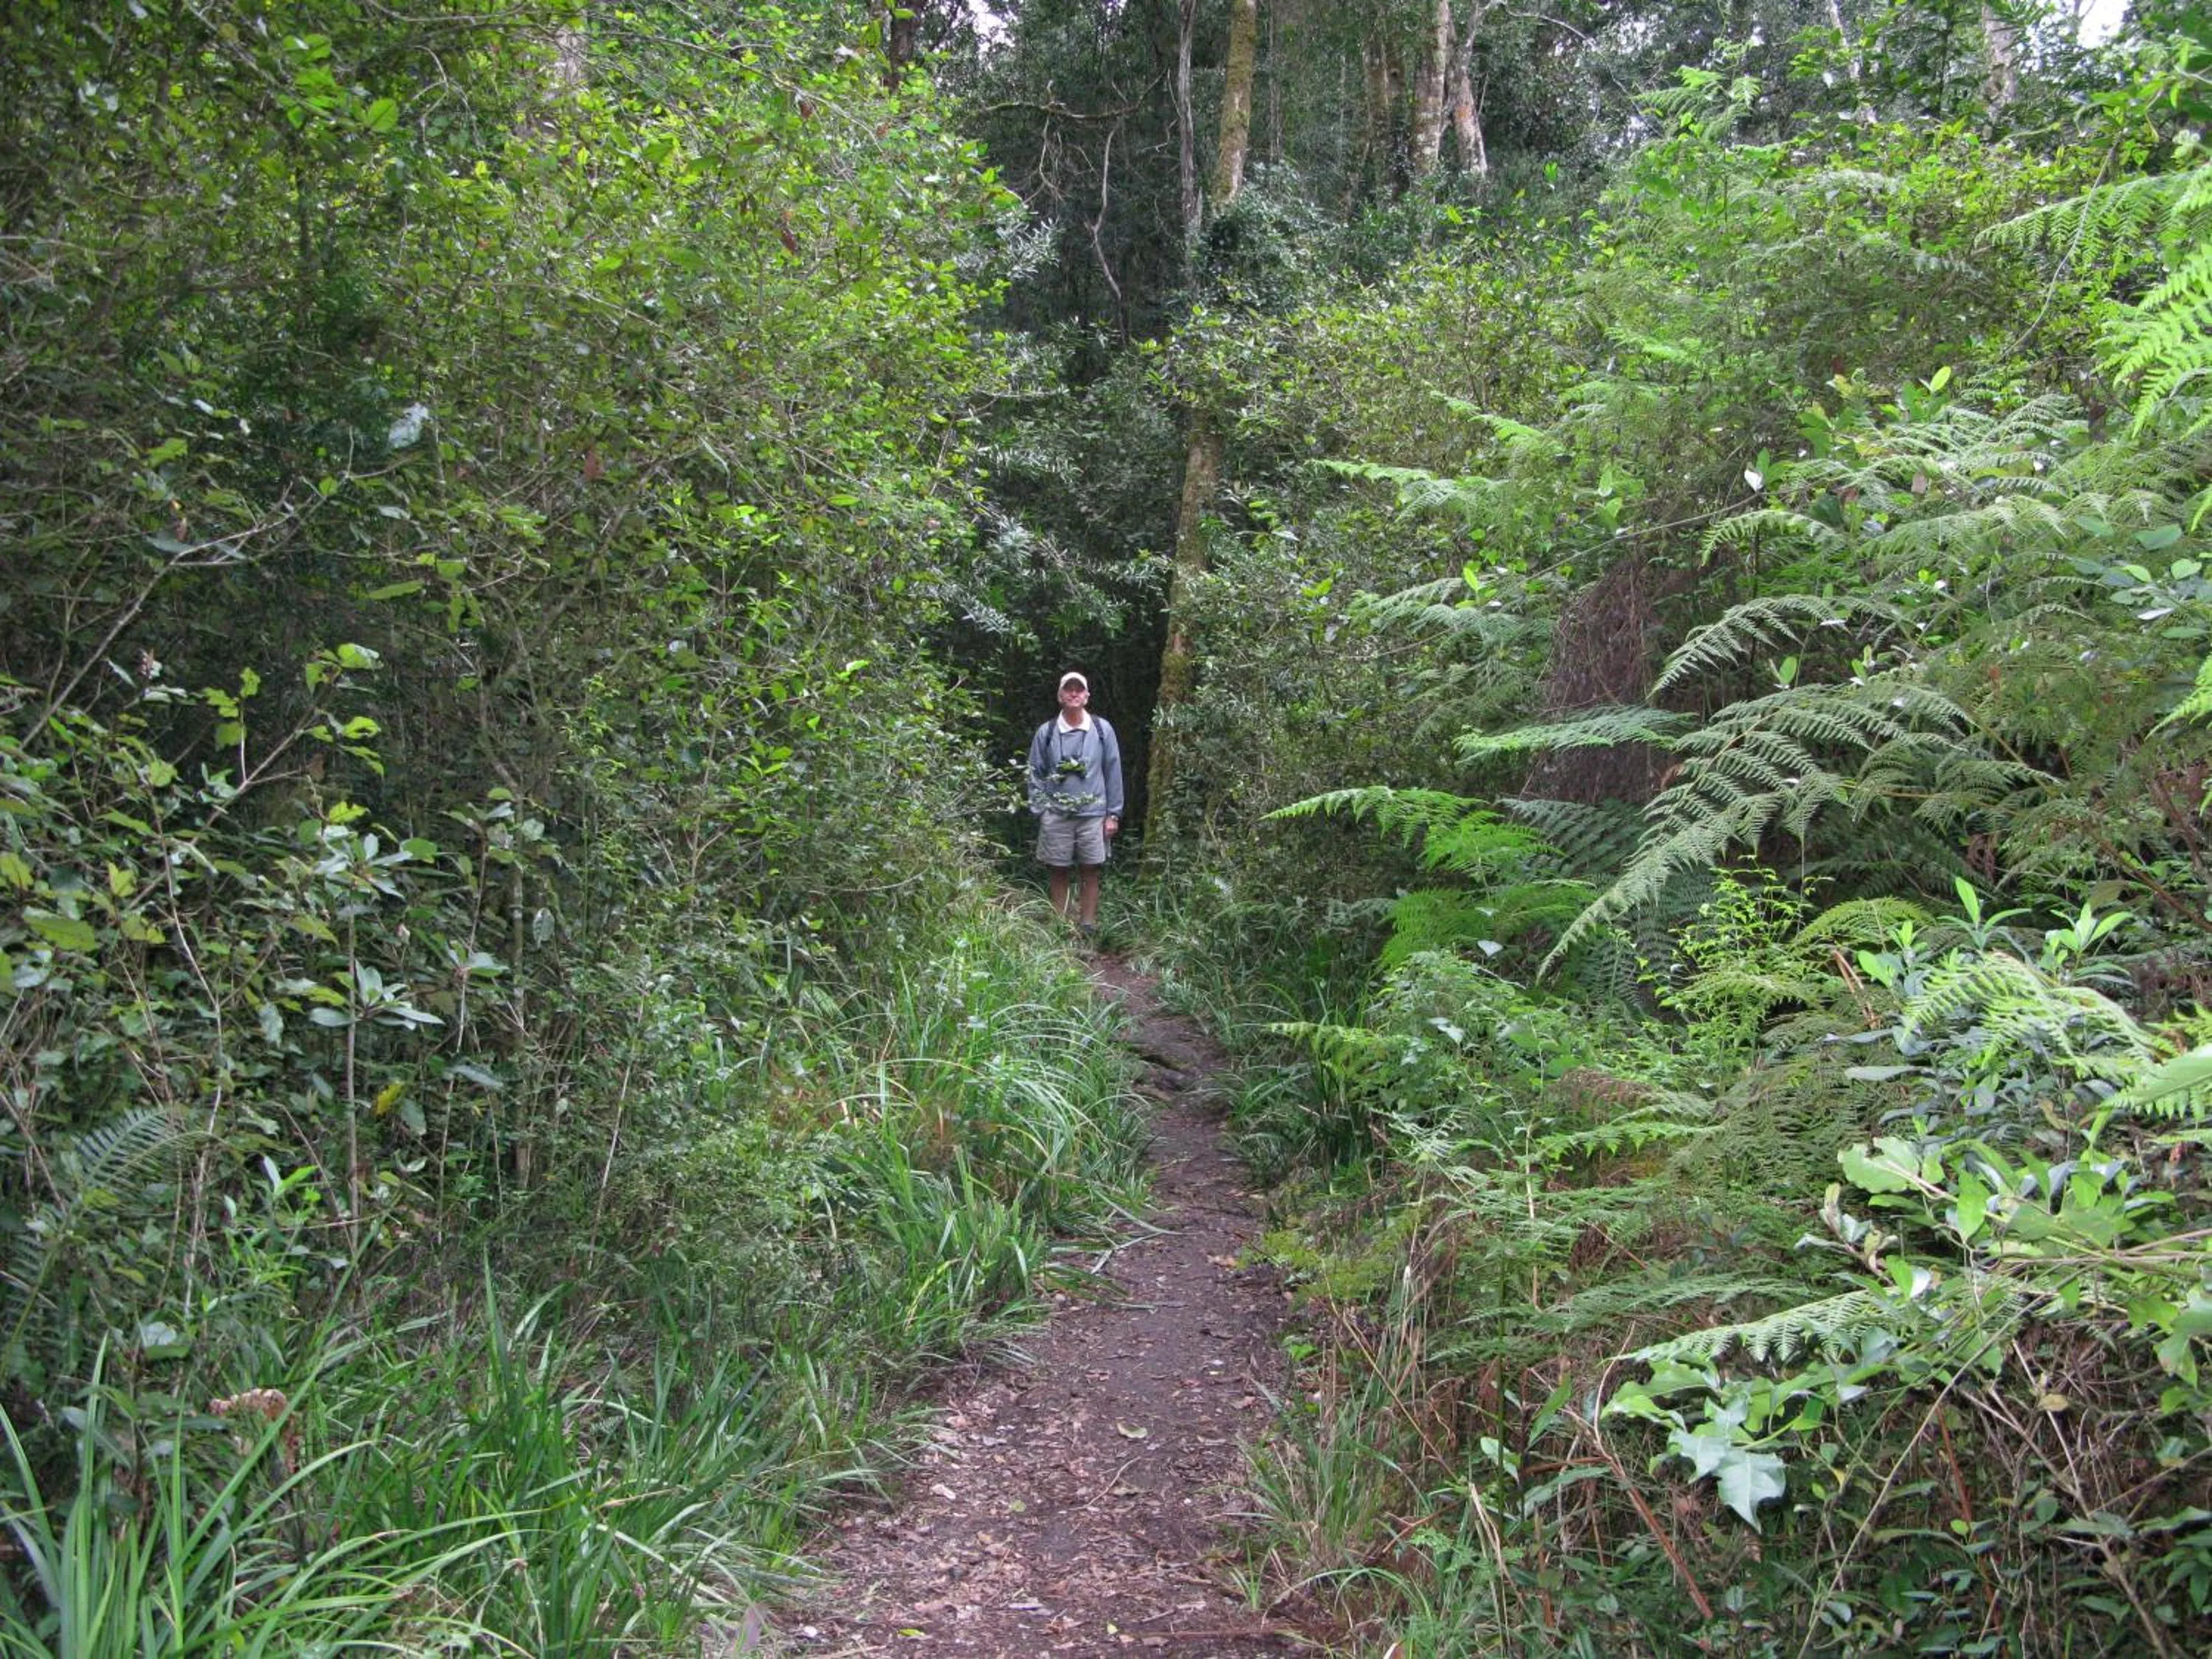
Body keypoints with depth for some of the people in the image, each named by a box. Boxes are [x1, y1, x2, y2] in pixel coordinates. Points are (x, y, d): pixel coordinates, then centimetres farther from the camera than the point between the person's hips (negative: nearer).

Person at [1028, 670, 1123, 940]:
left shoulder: (1102, 730, 1)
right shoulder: (1046, 732, 2)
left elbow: (1113, 773, 3)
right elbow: (1036, 774, 6)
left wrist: (1113, 814, 1)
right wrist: (1040, 811, -2)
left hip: (1093, 814, 0)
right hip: (1056, 814, 0)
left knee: (1091, 871, 4)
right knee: (1058, 872, 6)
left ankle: (1088, 927, 12)